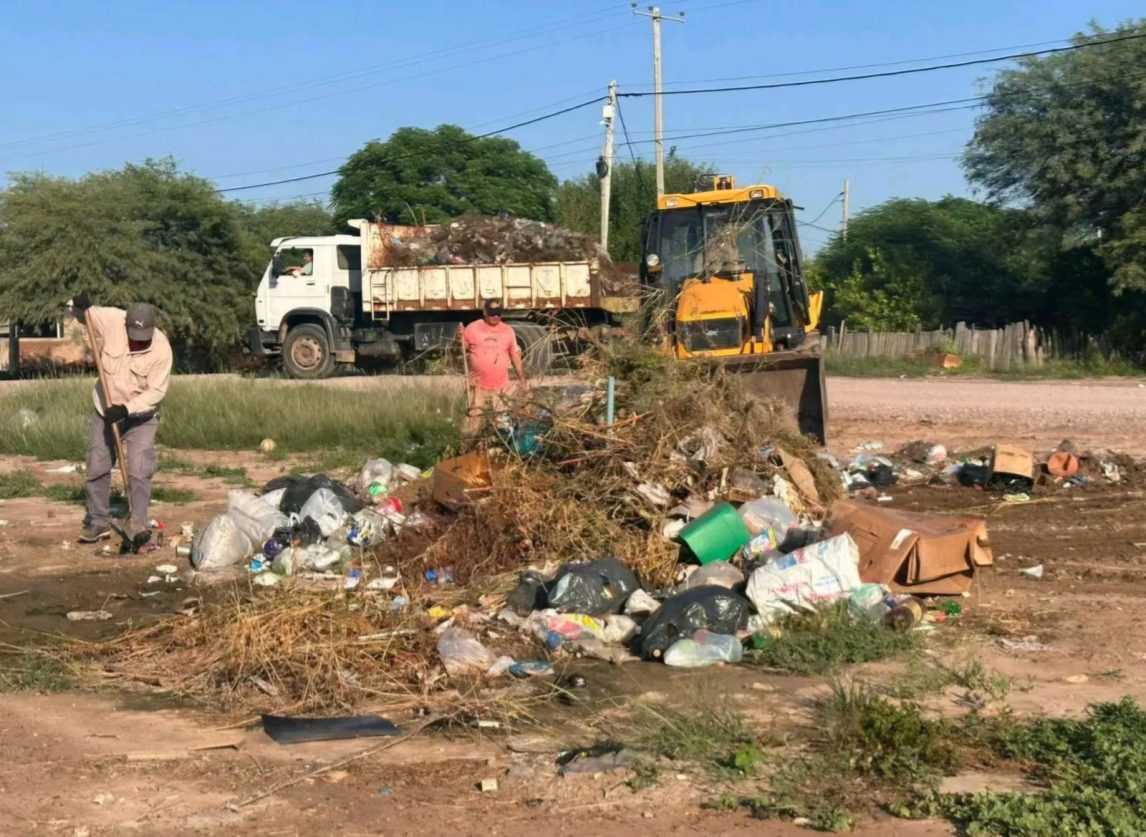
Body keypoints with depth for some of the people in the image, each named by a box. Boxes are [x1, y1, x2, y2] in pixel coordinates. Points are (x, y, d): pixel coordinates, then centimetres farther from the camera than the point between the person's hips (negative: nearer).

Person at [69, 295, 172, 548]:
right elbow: (84, 314, 1)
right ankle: (98, 522, 22)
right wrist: (80, 306, -22)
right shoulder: (111, 320, -19)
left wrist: (127, 409, -34)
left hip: (141, 417, -3)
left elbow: (156, 391, -25)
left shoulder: (161, 349, -26)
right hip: (105, 410, 3)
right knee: (97, 467, 9)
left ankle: (138, 524, -5)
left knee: (138, 470, -11)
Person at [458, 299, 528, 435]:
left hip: (501, 387, 2)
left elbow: (516, 357, 10)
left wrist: (523, 381, 8)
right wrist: (460, 337, -18)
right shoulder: (472, 328, -3)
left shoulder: (508, 331, 4)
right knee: (472, 422, -3)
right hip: (478, 386, -2)